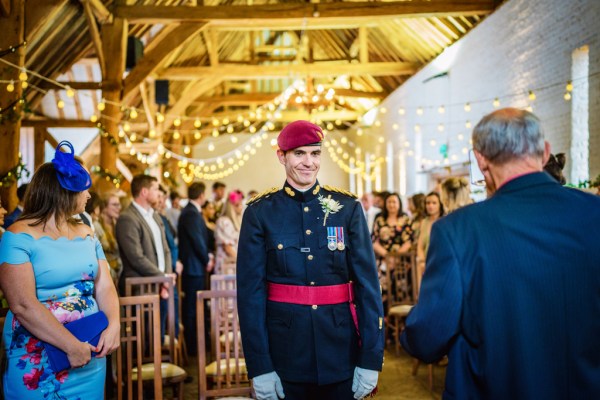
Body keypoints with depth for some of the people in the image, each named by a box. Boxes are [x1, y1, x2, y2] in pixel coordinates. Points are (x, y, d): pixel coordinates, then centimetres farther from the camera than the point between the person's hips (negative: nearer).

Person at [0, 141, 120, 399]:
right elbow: (23, 305, -20)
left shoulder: (86, 233, 8)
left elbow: (104, 286, 3)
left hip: (90, 354, 6)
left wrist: (113, 325, -15)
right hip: (37, 361, -5)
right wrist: (71, 346, -22)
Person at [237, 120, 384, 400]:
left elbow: (368, 285, -1)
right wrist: (259, 367, -9)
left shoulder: (348, 208, 0)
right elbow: (250, 292, -5)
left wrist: (371, 359, -6)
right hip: (284, 353, -1)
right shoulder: (260, 212, -3)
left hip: (341, 352, 1)